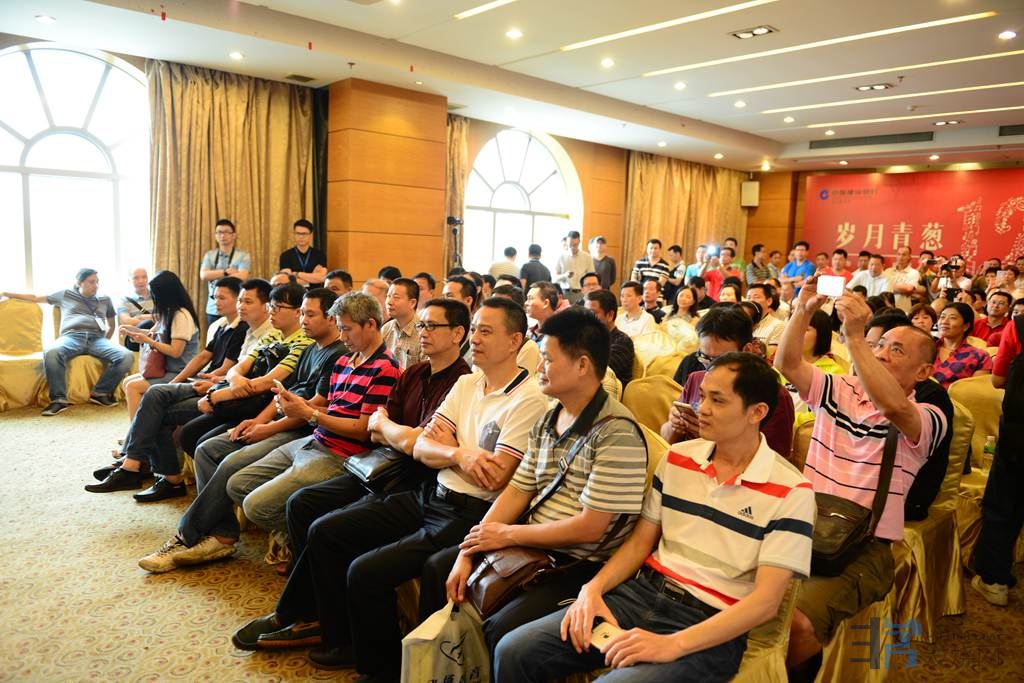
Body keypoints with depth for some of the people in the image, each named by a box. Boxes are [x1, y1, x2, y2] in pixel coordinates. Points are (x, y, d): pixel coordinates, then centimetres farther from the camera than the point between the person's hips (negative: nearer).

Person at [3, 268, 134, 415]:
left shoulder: (105, 300, 27)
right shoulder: (66, 295, 24)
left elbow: (112, 325, 34)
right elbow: (35, 298, 31)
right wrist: (6, 293, 28)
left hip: (97, 338, 1)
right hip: (71, 337, -1)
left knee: (126, 356, -31)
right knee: (51, 353, -40)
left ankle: (100, 393, -15)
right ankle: (59, 399, -29)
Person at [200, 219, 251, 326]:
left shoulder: (243, 256, -1)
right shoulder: (209, 255, 10)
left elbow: (242, 277, -15)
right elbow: (204, 275, -4)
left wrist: (215, 276, -6)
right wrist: (226, 272, -12)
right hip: (213, 309, 3)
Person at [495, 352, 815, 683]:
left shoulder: (790, 492, -9)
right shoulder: (678, 458, 7)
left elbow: (766, 602, -13)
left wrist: (672, 644, -22)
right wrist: (593, 588, -6)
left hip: (711, 627, -4)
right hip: (642, 593, 5)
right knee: (514, 651, -11)